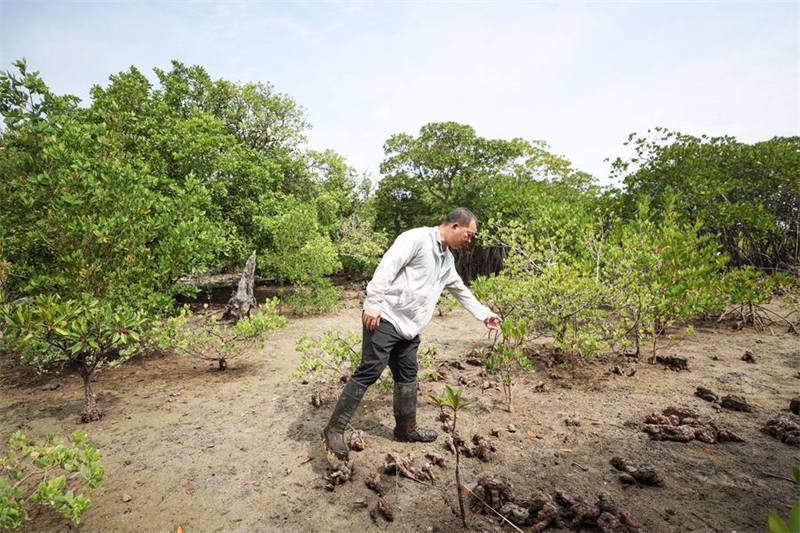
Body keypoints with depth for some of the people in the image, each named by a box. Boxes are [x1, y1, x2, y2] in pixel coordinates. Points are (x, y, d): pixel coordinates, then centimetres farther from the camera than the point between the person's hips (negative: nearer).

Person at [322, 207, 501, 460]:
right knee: (369, 371, -10)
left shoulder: (447, 259, 18)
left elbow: (461, 290, 30)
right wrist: (373, 303, -24)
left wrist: (485, 314, 34)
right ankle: (334, 429, 0)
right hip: (384, 318, -9)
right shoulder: (417, 238, -11)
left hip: (409, 327, 9)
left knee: (407, 376, 14)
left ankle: (407, 429, 30)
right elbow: (387, 266, -20)